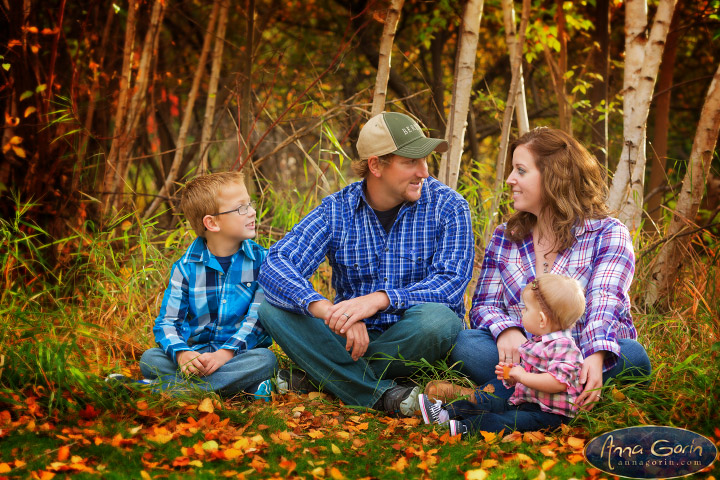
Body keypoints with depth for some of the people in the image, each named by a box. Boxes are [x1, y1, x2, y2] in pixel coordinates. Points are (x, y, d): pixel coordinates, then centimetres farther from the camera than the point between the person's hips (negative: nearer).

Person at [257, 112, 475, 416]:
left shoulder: (447, 206, -4)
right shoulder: (336, 210, -2)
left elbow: (450, 284, -16)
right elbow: (275, 265, -15)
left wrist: (381, 298, -33)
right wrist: (326, 309, -36)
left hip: (411, 342, -2)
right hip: (352, 336, 2)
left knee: (434, 318, -36)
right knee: (272, 309, -21)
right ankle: (384, 395, -30)